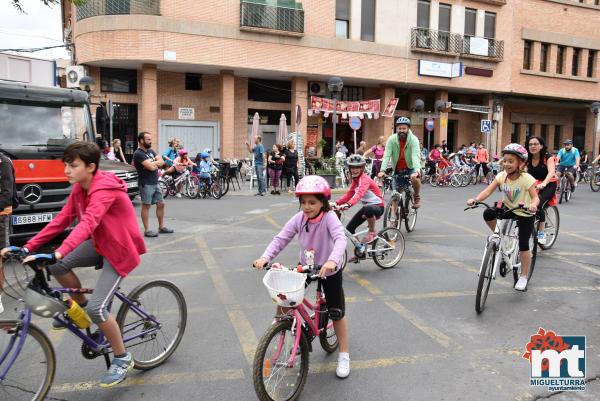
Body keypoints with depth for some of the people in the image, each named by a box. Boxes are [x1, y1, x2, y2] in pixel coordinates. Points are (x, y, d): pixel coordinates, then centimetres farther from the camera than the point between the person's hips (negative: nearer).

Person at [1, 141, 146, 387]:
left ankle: (122, 359, 7)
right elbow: (61, 220, 0)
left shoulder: (104, 189, -26)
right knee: (57, 267, -9)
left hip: (120, 249, -8)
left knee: (97, 309, -15)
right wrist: (28, 248, -6)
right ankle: (80, 305, 19)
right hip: (100, 243, 8)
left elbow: (87, 223, -41)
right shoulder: (79, 189, 1)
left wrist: (57, 253, -53)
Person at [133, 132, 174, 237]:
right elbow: (151, 167, -21)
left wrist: (153, 163, -11)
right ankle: (146, 230, 3)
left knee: (161, 204, 11)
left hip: (155, 183, 8)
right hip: (146, 184, -8)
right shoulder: (138, 153, -12)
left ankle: (161, 227, 22)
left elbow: (162, 162, 7)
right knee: (146, 206, -2)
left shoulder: (151, 151, 14)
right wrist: (157, 162, -1)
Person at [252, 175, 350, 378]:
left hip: (329, 270, -4)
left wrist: (332, 260, -61)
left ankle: (344, 354, 22)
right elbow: (281, 239, -20)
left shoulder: (329, 217, -27)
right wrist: (265, 257, -36)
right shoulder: (298, 219, -15)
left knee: (336, 313, 3)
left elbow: (340, 239, -43)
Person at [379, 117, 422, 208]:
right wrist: (382, 170, -36)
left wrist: (417, 171, -47)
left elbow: (415, 156, -31)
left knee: (415, 178, -33)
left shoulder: (413, 139, -18)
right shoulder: (392, 139, -14)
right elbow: (386, 155, -22)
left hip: (410, 168, -2)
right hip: (397, 170, 2)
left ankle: (417, 197, -4)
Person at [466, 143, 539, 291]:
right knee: (488, 214, -25)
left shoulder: (526, 179, -22)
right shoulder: (502, 176, -11)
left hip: (525, 214, -4)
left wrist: (533, 205, -52)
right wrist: (475, 199, -39)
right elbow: (488, 191, -20)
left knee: (523, 245, -5)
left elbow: (535, 197, -28)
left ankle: (523, 277, 13)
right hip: (508, 209, 4)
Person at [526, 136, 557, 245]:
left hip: (548, 185, -4)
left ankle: (541, 233, -14)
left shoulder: (548, 157, -17)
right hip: (533, 185, 4)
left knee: (538, 204, -28)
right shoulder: (527, 158, -6)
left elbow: (551, 172, -33)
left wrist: (543, 184, -53)